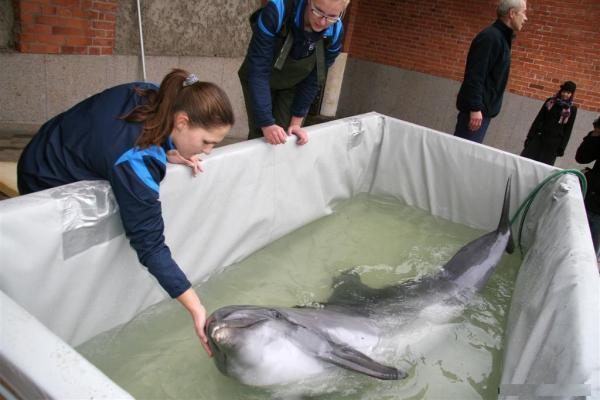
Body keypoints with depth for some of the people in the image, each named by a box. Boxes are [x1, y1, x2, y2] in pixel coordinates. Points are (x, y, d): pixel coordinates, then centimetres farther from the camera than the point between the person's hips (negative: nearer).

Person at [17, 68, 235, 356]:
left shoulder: (155, 98, -22)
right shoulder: (134, 164, -43)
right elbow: (149, 244, -40)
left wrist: (167, 153, -21)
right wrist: (195, 309, -40)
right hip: (47, 182, -8)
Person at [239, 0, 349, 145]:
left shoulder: (335, 33, -23)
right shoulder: (277, 12, -35)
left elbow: (313, 80, -13)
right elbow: (258, 70, -36)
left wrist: (296, 122, -13)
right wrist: (266, 122, -40)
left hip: (292, 87, 3)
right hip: (259, 82, -2)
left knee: (287, 135, -6)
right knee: (260, 134, -8)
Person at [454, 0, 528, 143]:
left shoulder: (502, 38, 18)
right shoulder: (490, 36, -13)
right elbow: (475, 75, -21)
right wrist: (475, 107, -25)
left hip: (485, 108, 9)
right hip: (477, 109, -9)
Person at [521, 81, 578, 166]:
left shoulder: (572, 109, 4)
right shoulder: (550, 102, 8)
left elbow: (568, 130, 3)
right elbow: (538, 119, 8)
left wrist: (562, 147, -3)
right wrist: (530, 136, 2)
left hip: (554, 142, -2)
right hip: (539, 137, 2)